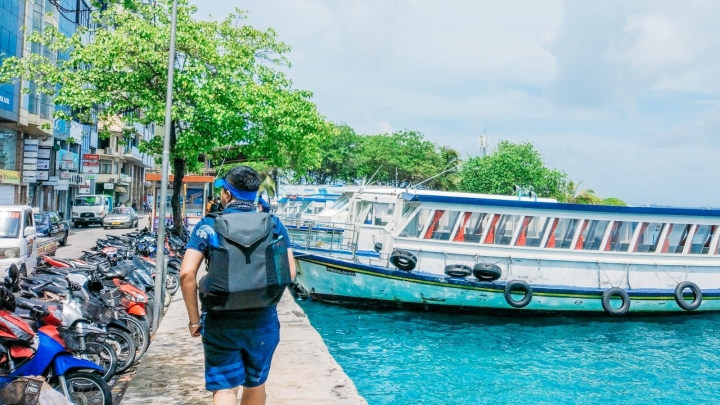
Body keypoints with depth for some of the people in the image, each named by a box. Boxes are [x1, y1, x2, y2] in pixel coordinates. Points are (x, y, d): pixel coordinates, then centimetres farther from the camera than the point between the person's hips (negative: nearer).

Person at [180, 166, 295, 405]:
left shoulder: (208, 226, -4)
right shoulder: (274, 225, 0)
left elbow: (187, 274, -12)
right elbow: (290, 273, -3)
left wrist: (194, 319, -3)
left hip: (220, 322, -2)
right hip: (262, 321, 2)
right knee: (255, 384, 21)